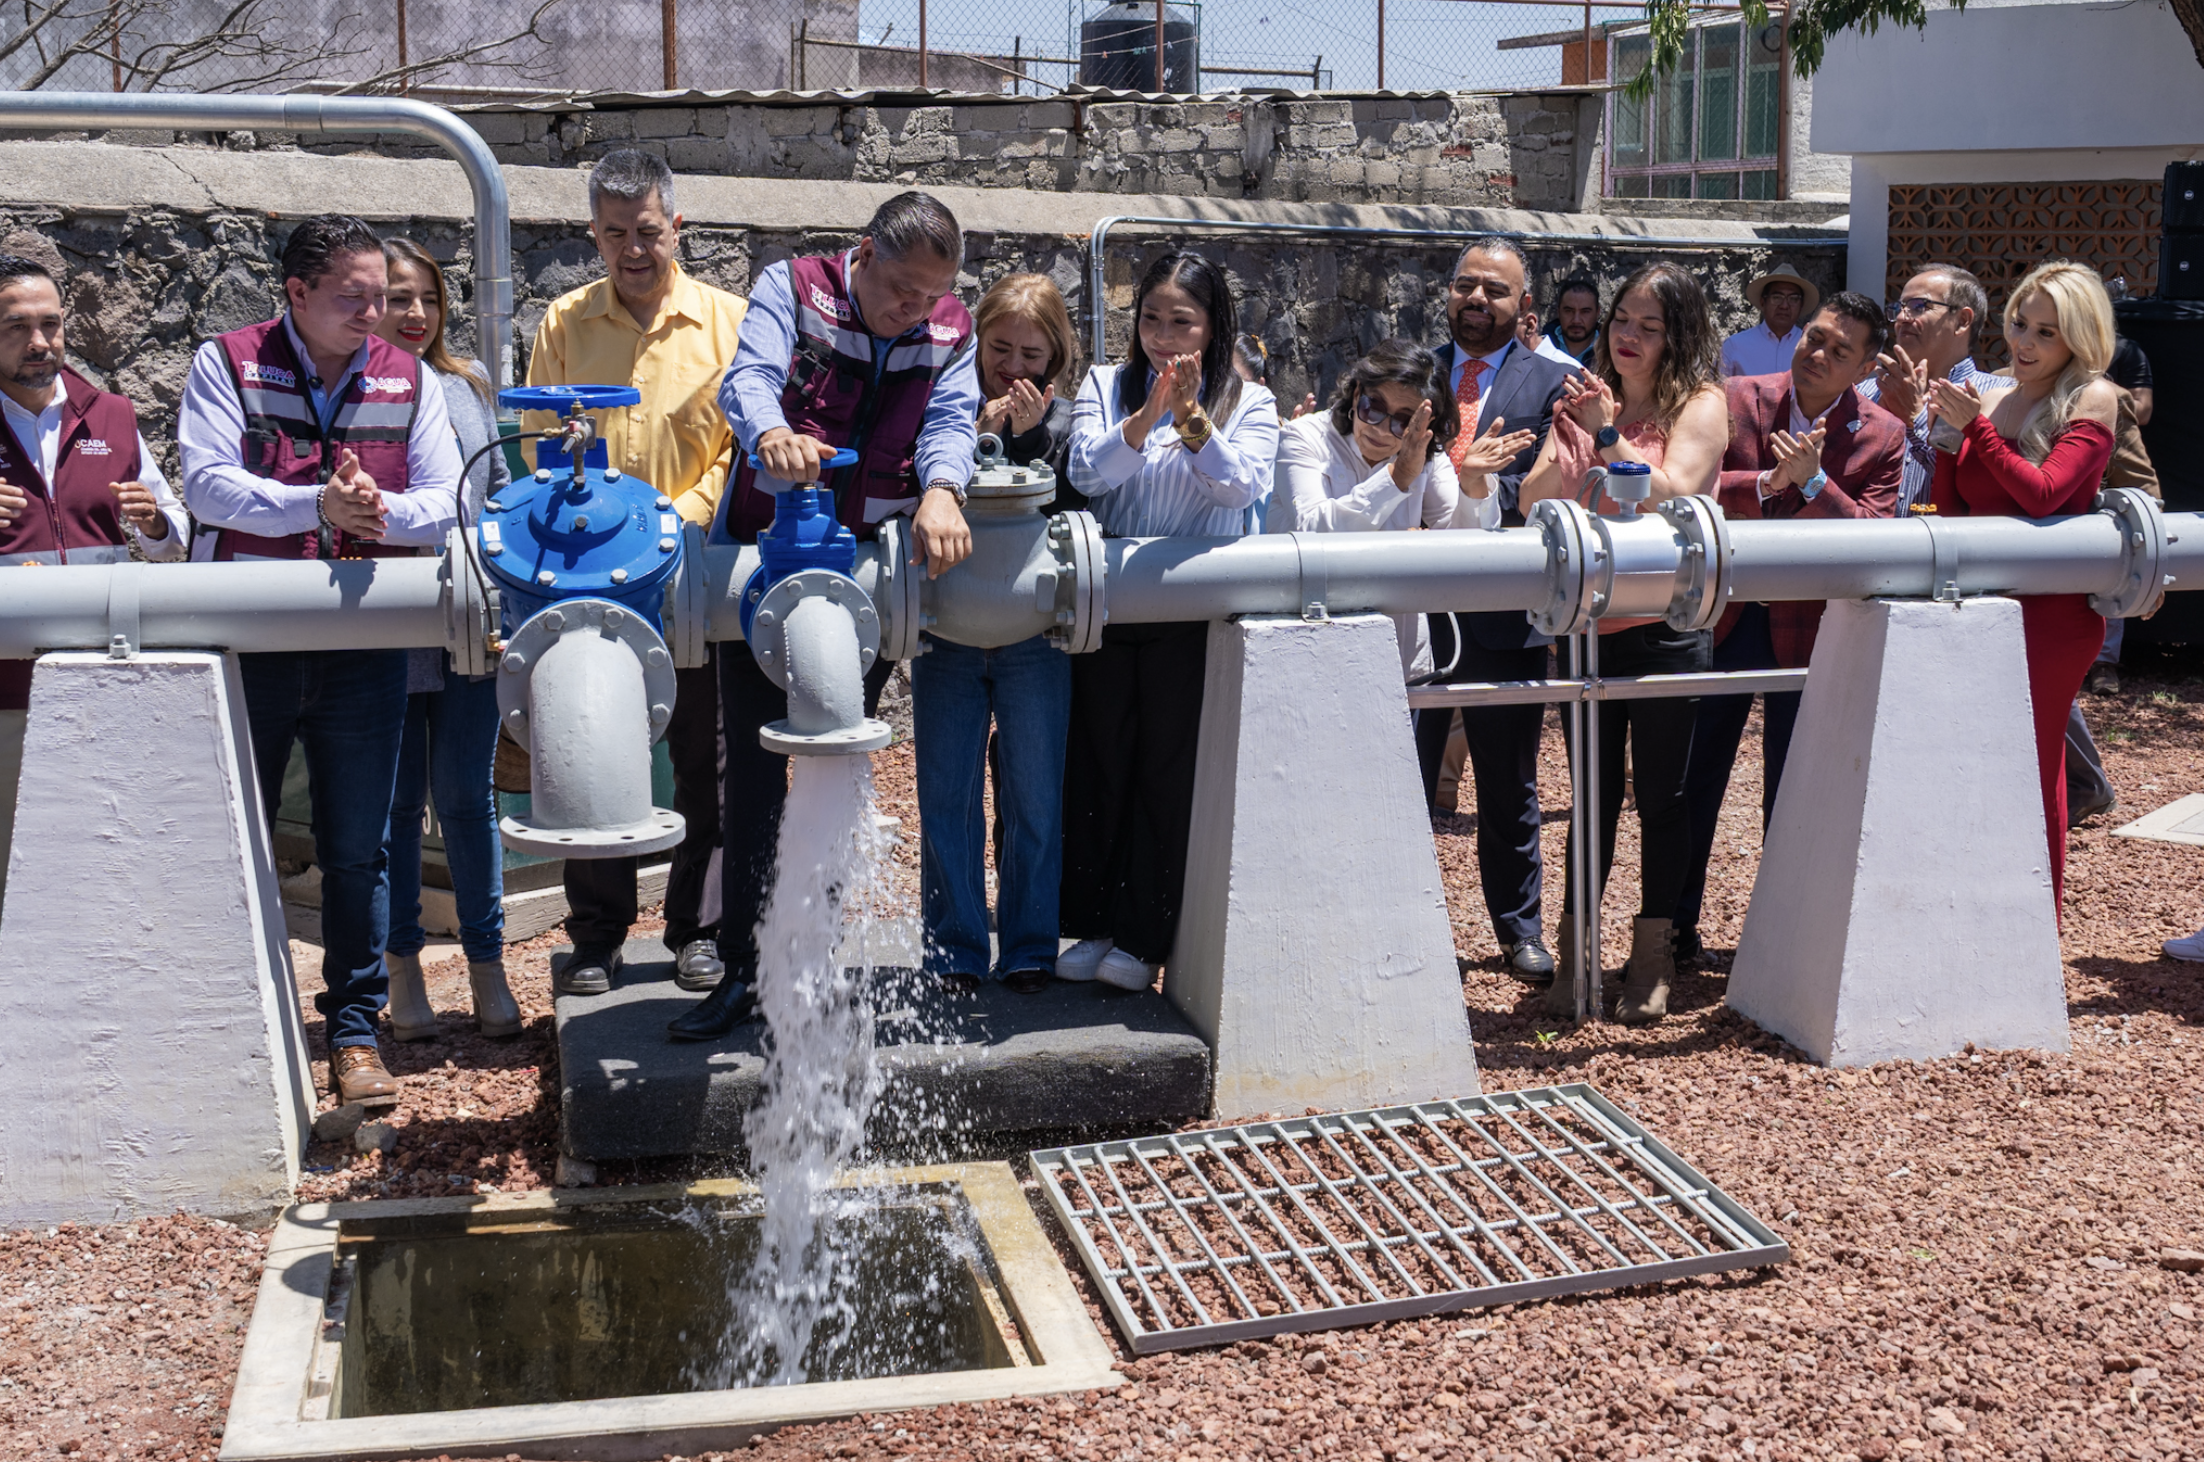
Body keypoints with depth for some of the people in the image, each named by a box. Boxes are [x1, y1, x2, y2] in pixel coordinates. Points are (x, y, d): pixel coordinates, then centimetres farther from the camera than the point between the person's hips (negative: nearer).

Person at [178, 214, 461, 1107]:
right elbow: (207, 483, -13)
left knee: (358, 848, 4)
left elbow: (447, 502, 0)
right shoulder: (227, 364, 0)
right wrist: (317, 506, -26)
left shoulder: (408, 380, 7)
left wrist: (381, 511, -21)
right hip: (245, 644, -1)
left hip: (363, 646, 1)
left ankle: (354, 1031, 14)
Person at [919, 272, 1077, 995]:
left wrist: (1027, 436, -15)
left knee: (1035, 800, 6)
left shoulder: (1064, 422, 2)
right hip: (948, 632, 0)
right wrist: (976, 436, -16)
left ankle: (1029, 949, 18)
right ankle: (955, 951, 17)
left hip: (1035, 641, 0)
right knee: (946, 798, 6)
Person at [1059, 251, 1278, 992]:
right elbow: (1086, 471, -8)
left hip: (1193, 611, -2)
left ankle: (1143, 937, 11)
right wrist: (1146, 417, -22)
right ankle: (1094, 924, 19)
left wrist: (1192, 421, -24)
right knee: (1098, 761, 6)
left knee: (1169, 767, 1)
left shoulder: (1248, 402, 4)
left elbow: (1241, 487, -11)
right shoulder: (1105, 385, 7)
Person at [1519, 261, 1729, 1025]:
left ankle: (1652, 959, 15)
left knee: (1660, 797, 6)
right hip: (1586, 627, 4)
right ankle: (1576, 954, 15)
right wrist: (1567, 442, -17)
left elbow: (1673, 493, -17)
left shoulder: (1700, 404, -3)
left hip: (1664, 628, -3)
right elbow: (1533, 504, 1)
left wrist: (1607, 437, -21)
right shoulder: (1587, 402, 9)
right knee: (1592, 796, 9)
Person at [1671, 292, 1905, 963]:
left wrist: (1812, 480, -25)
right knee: (1693, 779, 9)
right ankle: (1677, 926, 23)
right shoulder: (1737, 400, -3)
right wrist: (1769, 481, -26)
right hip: (1723, 613, 1)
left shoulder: (1882, 435, -3)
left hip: (1809, 627, 0)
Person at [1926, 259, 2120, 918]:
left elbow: (2043, 494, -17)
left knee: (2030, 763, -3)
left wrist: (1974, 425, -17)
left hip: (2053, 608, -6)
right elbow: (1952, 508, 9)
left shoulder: (2093, 399, -5)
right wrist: (1945, 433, -4)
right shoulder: (1989, 401, 10)